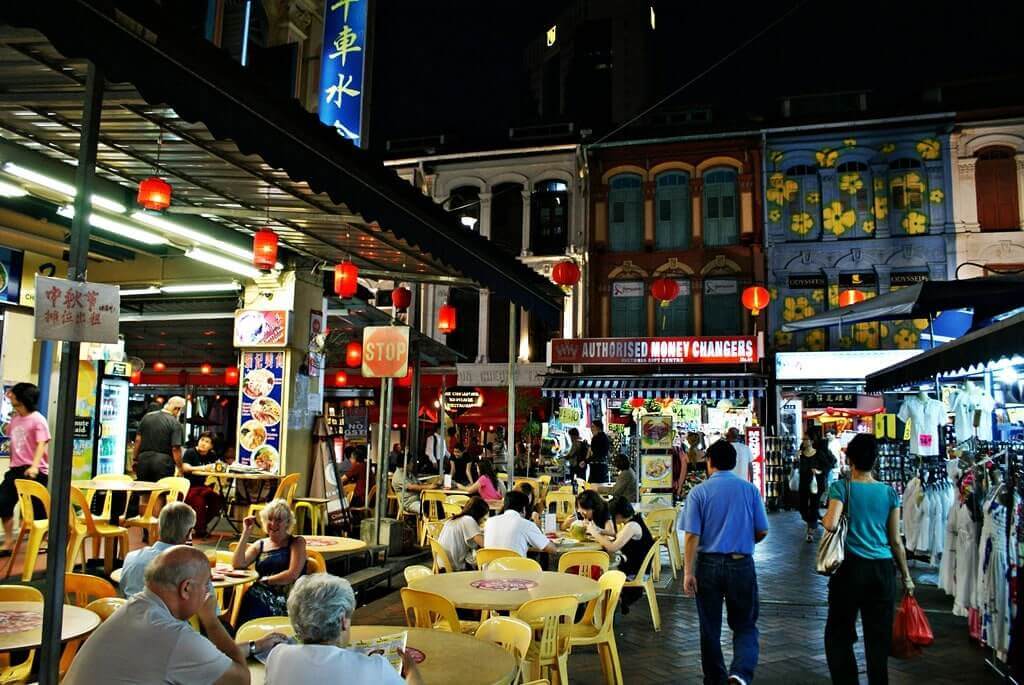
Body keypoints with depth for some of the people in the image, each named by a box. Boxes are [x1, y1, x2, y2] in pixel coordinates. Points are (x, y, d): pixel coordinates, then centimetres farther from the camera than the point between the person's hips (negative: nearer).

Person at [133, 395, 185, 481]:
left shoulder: (147, 416, 5)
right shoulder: (175, 424, -10)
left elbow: (138, 440, 5)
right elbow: (175, 448, -14)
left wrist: (134, 459, 13)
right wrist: (180, 469, -8)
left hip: (143, 459, 5)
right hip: (163, 461, -4)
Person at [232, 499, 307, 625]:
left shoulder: (297, 542, 6)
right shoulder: (260, 544, 19)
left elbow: (293, 575, -5)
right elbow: (238, 564, 3)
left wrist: (265, 580, -2)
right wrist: (246, 533, 3)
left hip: (286, 597, -4)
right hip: (261, 593, 4)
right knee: (251, 598, -32)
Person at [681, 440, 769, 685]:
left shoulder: (699, 492, -6)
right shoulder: (749, 489, -3)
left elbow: (692, 535, -10)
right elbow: (762, 531, 1)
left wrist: (688, 572, -7)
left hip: (708, 564, 0)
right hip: (741, 564, 0)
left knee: (710, 628, 14)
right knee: (745, 625, 12)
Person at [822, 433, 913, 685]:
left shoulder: (841, 487, -6)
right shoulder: (889, 492, 4)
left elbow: (830, 524, -19)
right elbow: (895, 540, 7)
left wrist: (824, 518, 4)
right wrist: (906, 576, 16)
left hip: (851, 567, -3)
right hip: (883, 570, 3)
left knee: (838, 634, 10)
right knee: (878, 637, 11)